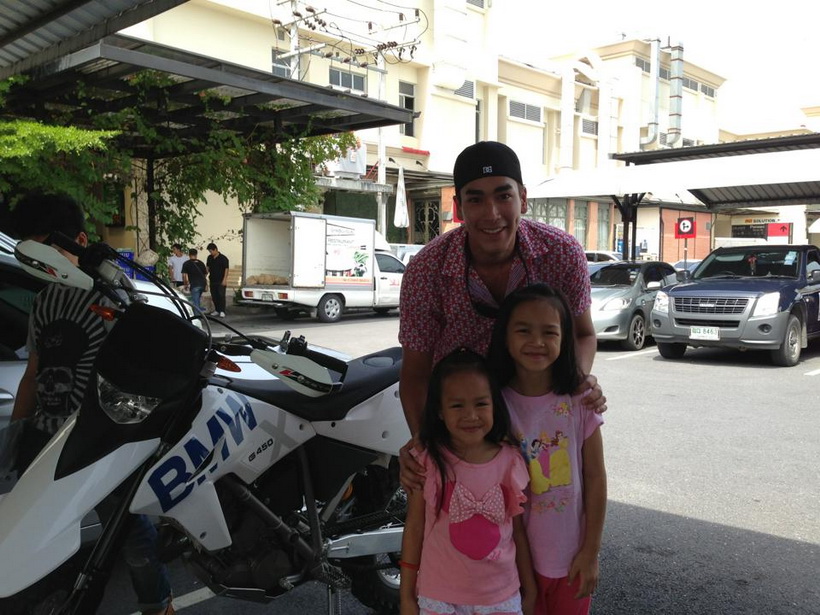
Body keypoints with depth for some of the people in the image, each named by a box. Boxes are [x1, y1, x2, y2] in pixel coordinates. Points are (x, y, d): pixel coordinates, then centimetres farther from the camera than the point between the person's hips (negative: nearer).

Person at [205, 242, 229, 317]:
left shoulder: (223, 258, -8)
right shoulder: (210, 258, 9)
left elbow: (226, 269, -10)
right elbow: (207, 267, 19)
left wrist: (224, 279, -16)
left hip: (220, 281, -6)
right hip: (212, 280, 6)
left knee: (221, 295, -8)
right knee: (214, 296, 8)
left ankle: (222, 311, -6)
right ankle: (217, 310, 17)